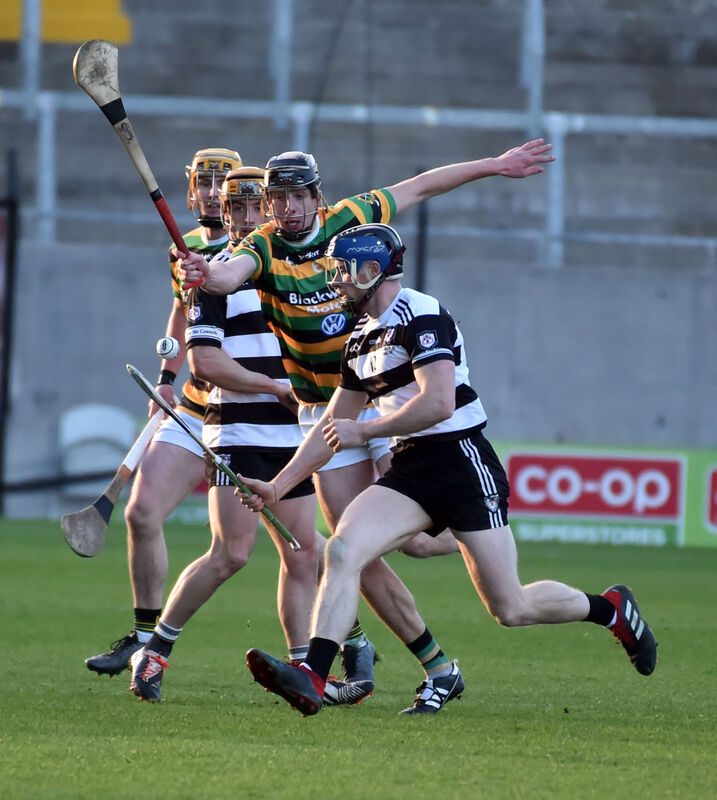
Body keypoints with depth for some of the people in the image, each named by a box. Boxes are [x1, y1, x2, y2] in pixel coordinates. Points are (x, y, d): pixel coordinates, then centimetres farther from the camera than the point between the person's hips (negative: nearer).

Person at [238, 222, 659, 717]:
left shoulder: (421, 316, -13)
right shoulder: (362, 341, 15)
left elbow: (438, 402, -25)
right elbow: (333, 426, 23)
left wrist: (364, 432, -17)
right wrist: (278, 486, 17)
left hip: (463, 465, -8)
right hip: (409, 472, 8)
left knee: (511, 609, -3)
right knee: (343, 550, -19)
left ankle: (613, 610, 24)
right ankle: (312, 679, -29)